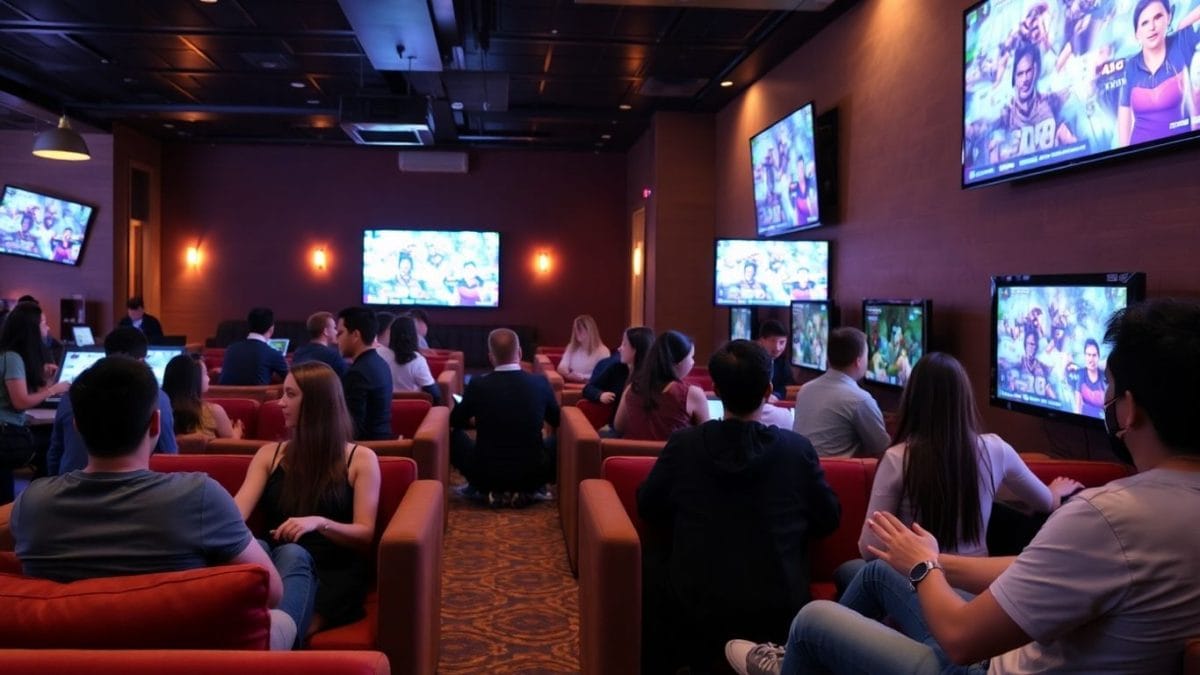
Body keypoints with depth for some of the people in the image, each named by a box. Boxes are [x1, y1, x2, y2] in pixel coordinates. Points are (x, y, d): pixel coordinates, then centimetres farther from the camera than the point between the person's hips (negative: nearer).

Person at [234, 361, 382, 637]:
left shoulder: (361, 459, 6)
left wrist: (320, 523, -20)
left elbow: (365, 535, -1)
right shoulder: (270, 454, 18)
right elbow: (237, 510, 3)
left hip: (334, 573, -2)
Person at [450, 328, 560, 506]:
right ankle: (529, 490, 17)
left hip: (486, 474, 0)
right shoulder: (540, 383, -7)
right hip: (531, 475, 0)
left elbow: (454, 422, 8)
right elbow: (557, 422, 11)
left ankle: (487, 491, 23)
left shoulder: (478, 384, -10)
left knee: (453, 435, 22)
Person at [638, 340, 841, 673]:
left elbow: (649, 509, 5)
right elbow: (828, 521, 4)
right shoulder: (798, 448, -10)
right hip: (779, 611, 1)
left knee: (650, 555, 25)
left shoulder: (684, 444, -10)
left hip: (695, 607, -1)